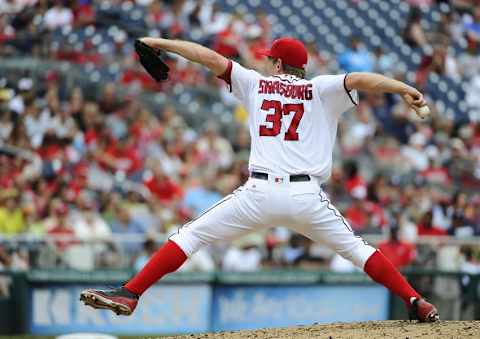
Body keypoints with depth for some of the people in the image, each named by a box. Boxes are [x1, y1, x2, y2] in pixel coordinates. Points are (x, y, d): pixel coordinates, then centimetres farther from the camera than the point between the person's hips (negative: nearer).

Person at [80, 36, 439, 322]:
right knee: (356, 248, 15)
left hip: (259, 192, -1)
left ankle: (129, 295, -5)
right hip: (308, 196, 1)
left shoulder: (257, 83, 17)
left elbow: (211, 58, 15)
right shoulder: (319, 89, 14)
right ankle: (417, 304, 4)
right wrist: (404, 89, -11)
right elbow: (360, 80, -1)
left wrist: (162, 43, 23)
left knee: (190, 235, 6)